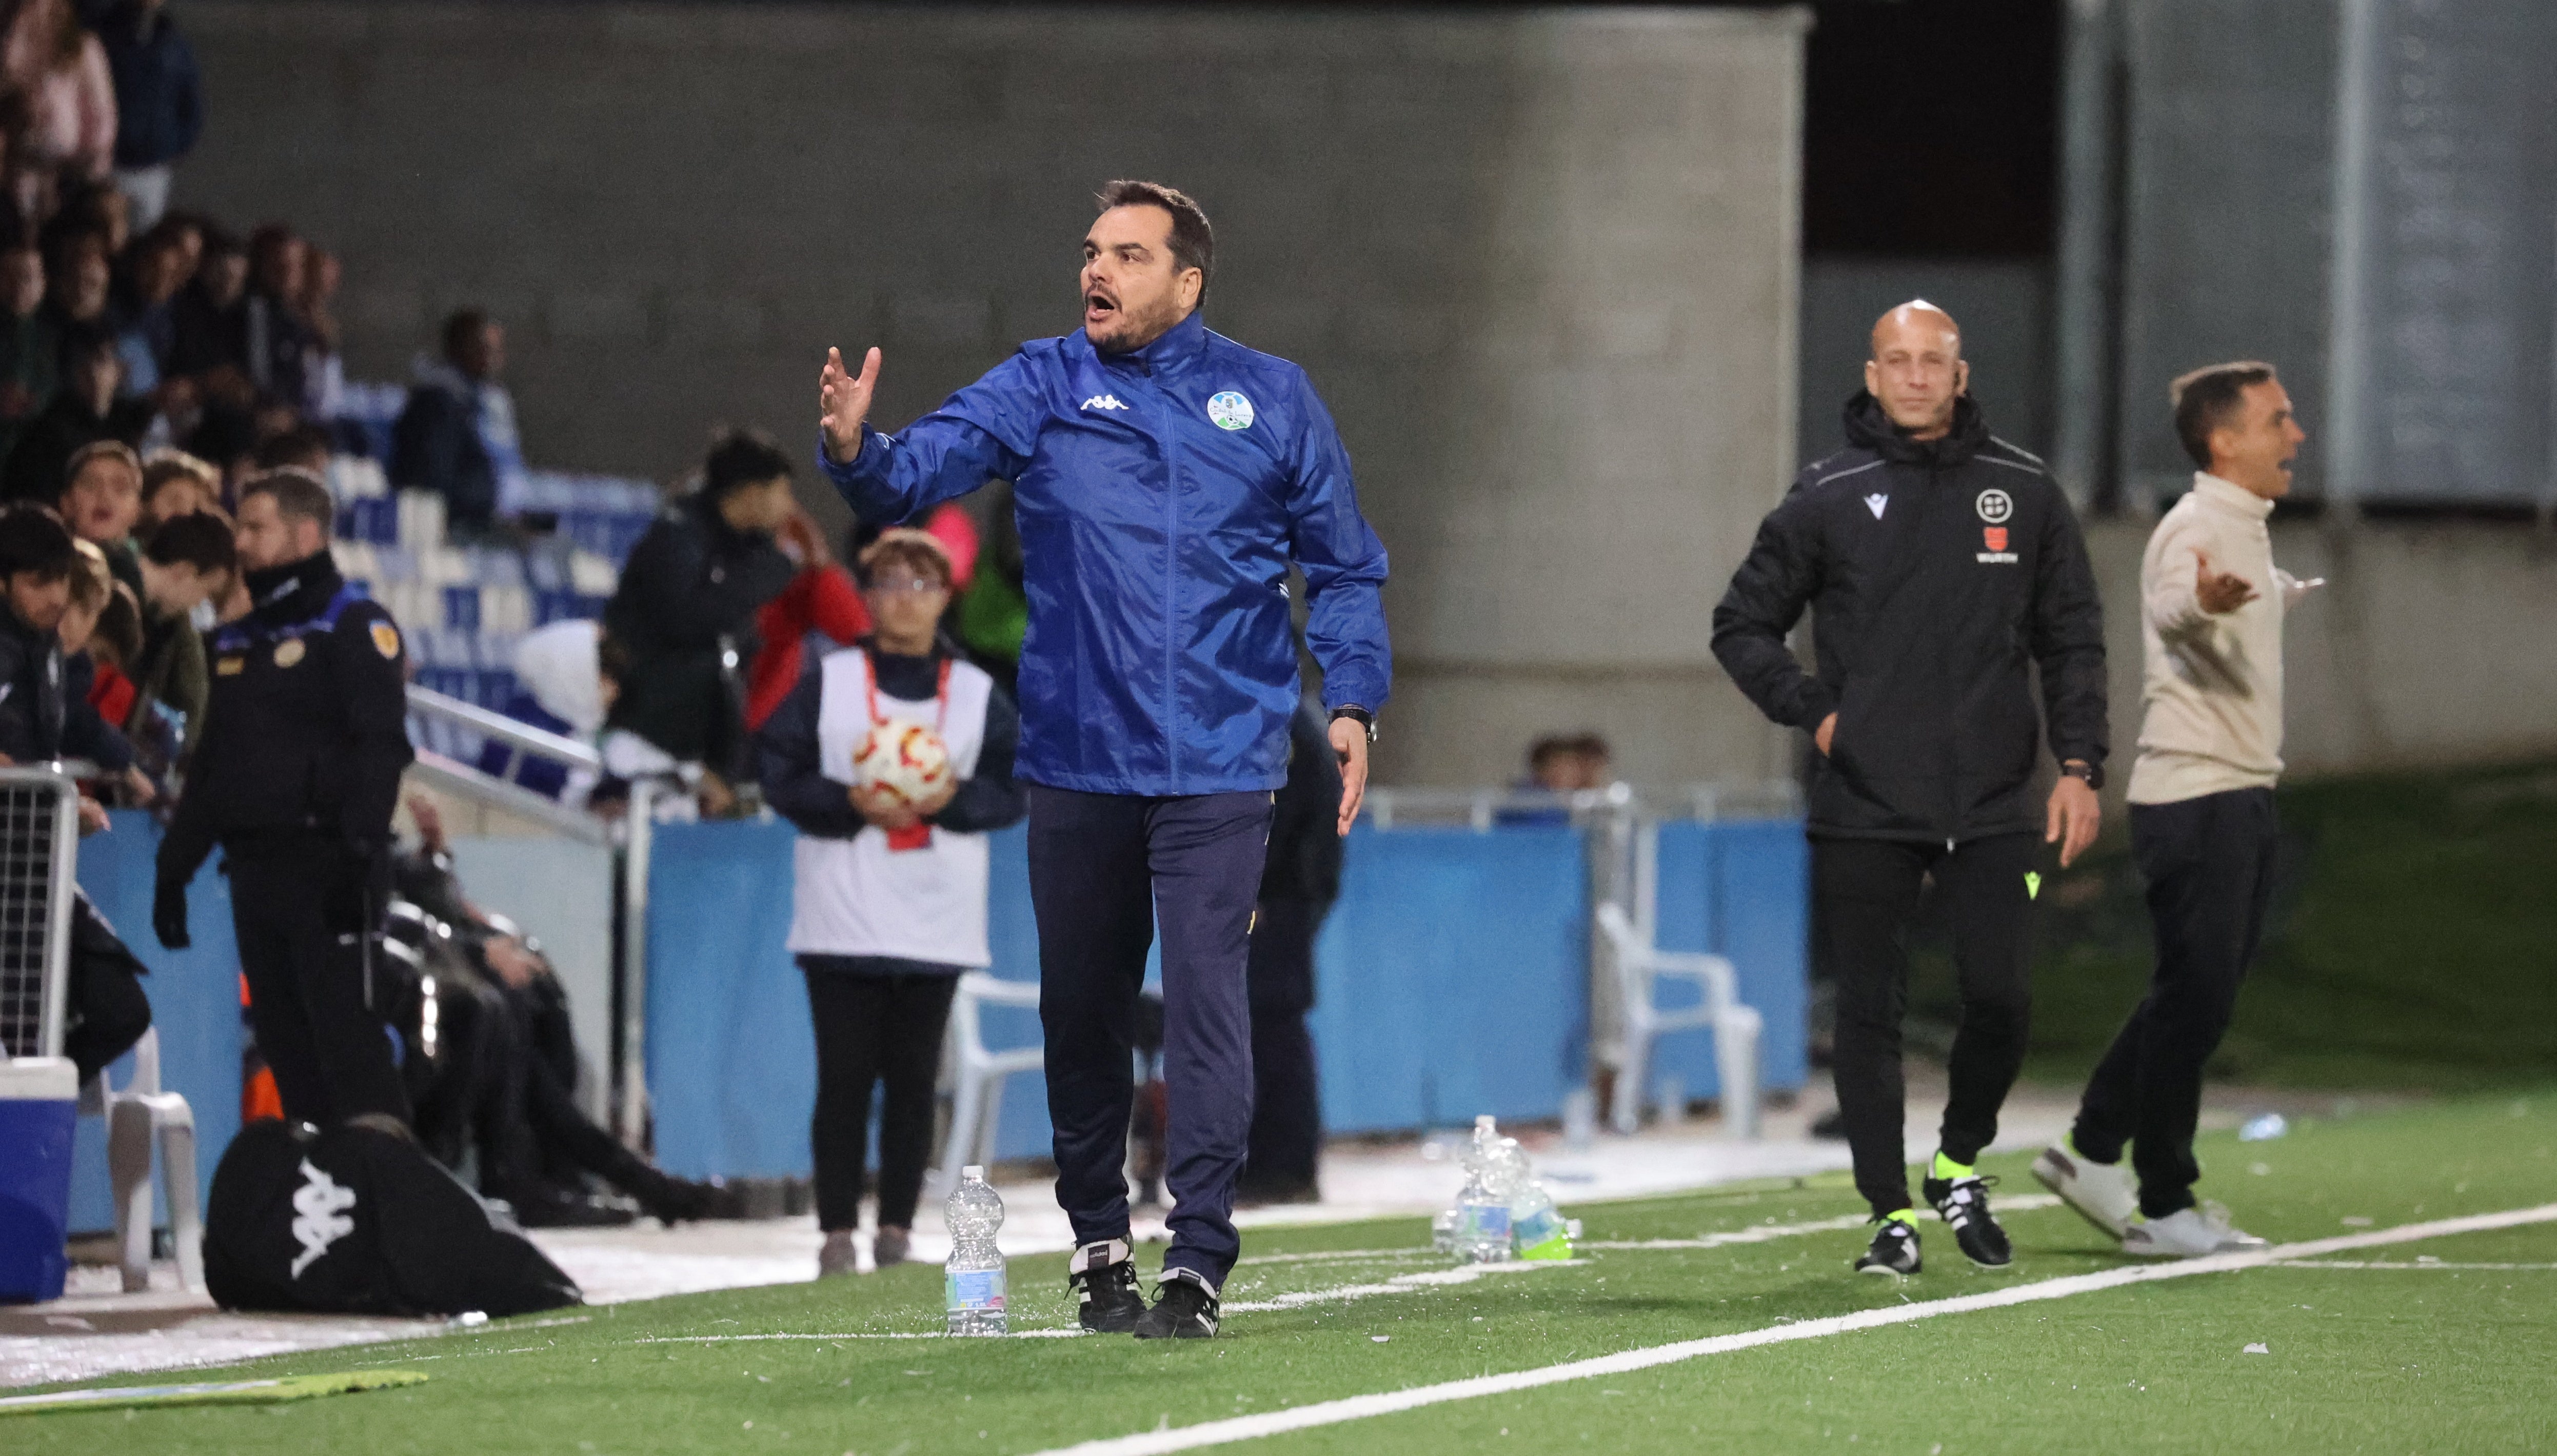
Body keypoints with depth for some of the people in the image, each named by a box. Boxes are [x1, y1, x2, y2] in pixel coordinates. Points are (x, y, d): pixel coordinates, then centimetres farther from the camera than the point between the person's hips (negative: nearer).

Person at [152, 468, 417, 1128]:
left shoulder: (355, 628, -3)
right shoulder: (237, 642, 21)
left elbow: (381, 746, -13)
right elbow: (209, 767, 25)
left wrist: (358, 852, -24)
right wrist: (174, 870, 19)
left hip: (326, 867, -8)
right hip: (255, 869, 8)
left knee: (346, 1036, -14)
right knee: (284, 1043, 5)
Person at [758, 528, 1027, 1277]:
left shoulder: (977, 693, 8)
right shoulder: (828, 682, 5)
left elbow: (1014, 789, 4)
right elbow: (783, 778, 0)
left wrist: (953, 800, -14)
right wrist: (850, 803, -16)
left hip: (936, 925, 1)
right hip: (842, 923, -1)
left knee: (914, 1079, 2)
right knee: (844, 1079, -3)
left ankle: (897, 1231, 6)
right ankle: (838, 1235, 0)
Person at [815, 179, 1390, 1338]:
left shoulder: (1270, 401, 5)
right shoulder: (1042, 390, 4)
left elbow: (1342, 566, 11)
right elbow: (928, 466, -11)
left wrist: (1352, 700, 1)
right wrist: (857, 451, -33)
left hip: (1218, 768, -2)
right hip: (1076, 762, 2)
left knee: (1206, 997, -11)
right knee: (1081, 1009, 9)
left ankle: (1197, 1260, -10)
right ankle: (1096, 1242, 25)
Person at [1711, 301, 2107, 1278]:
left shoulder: (2024, 492, 7)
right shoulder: (1827, 499, 3)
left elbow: (2072, 640, 11)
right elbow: (1742, 626, 10)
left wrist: (2078, 767, 3)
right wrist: (1812, 712, -2)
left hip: (1994, 806, 1)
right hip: (1865, 807, -1)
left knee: (2002, 996, -5)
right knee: (1869, 1013, -1)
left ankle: (1960, 1163, 20)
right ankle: (1891, 1213, 7)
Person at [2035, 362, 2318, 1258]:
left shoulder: (2246, 531, 16)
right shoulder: (2197, 528, -15)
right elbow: (2171, 602, -37)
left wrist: (2282, 595, 58)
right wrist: (2203, 600, -61)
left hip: (2240, 798, 10)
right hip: (2195, 801, -10)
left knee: (2196, 998, 14)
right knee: (2196, 1002, -7)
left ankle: (2093, 1152, 23)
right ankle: (2163, 1209, -2)